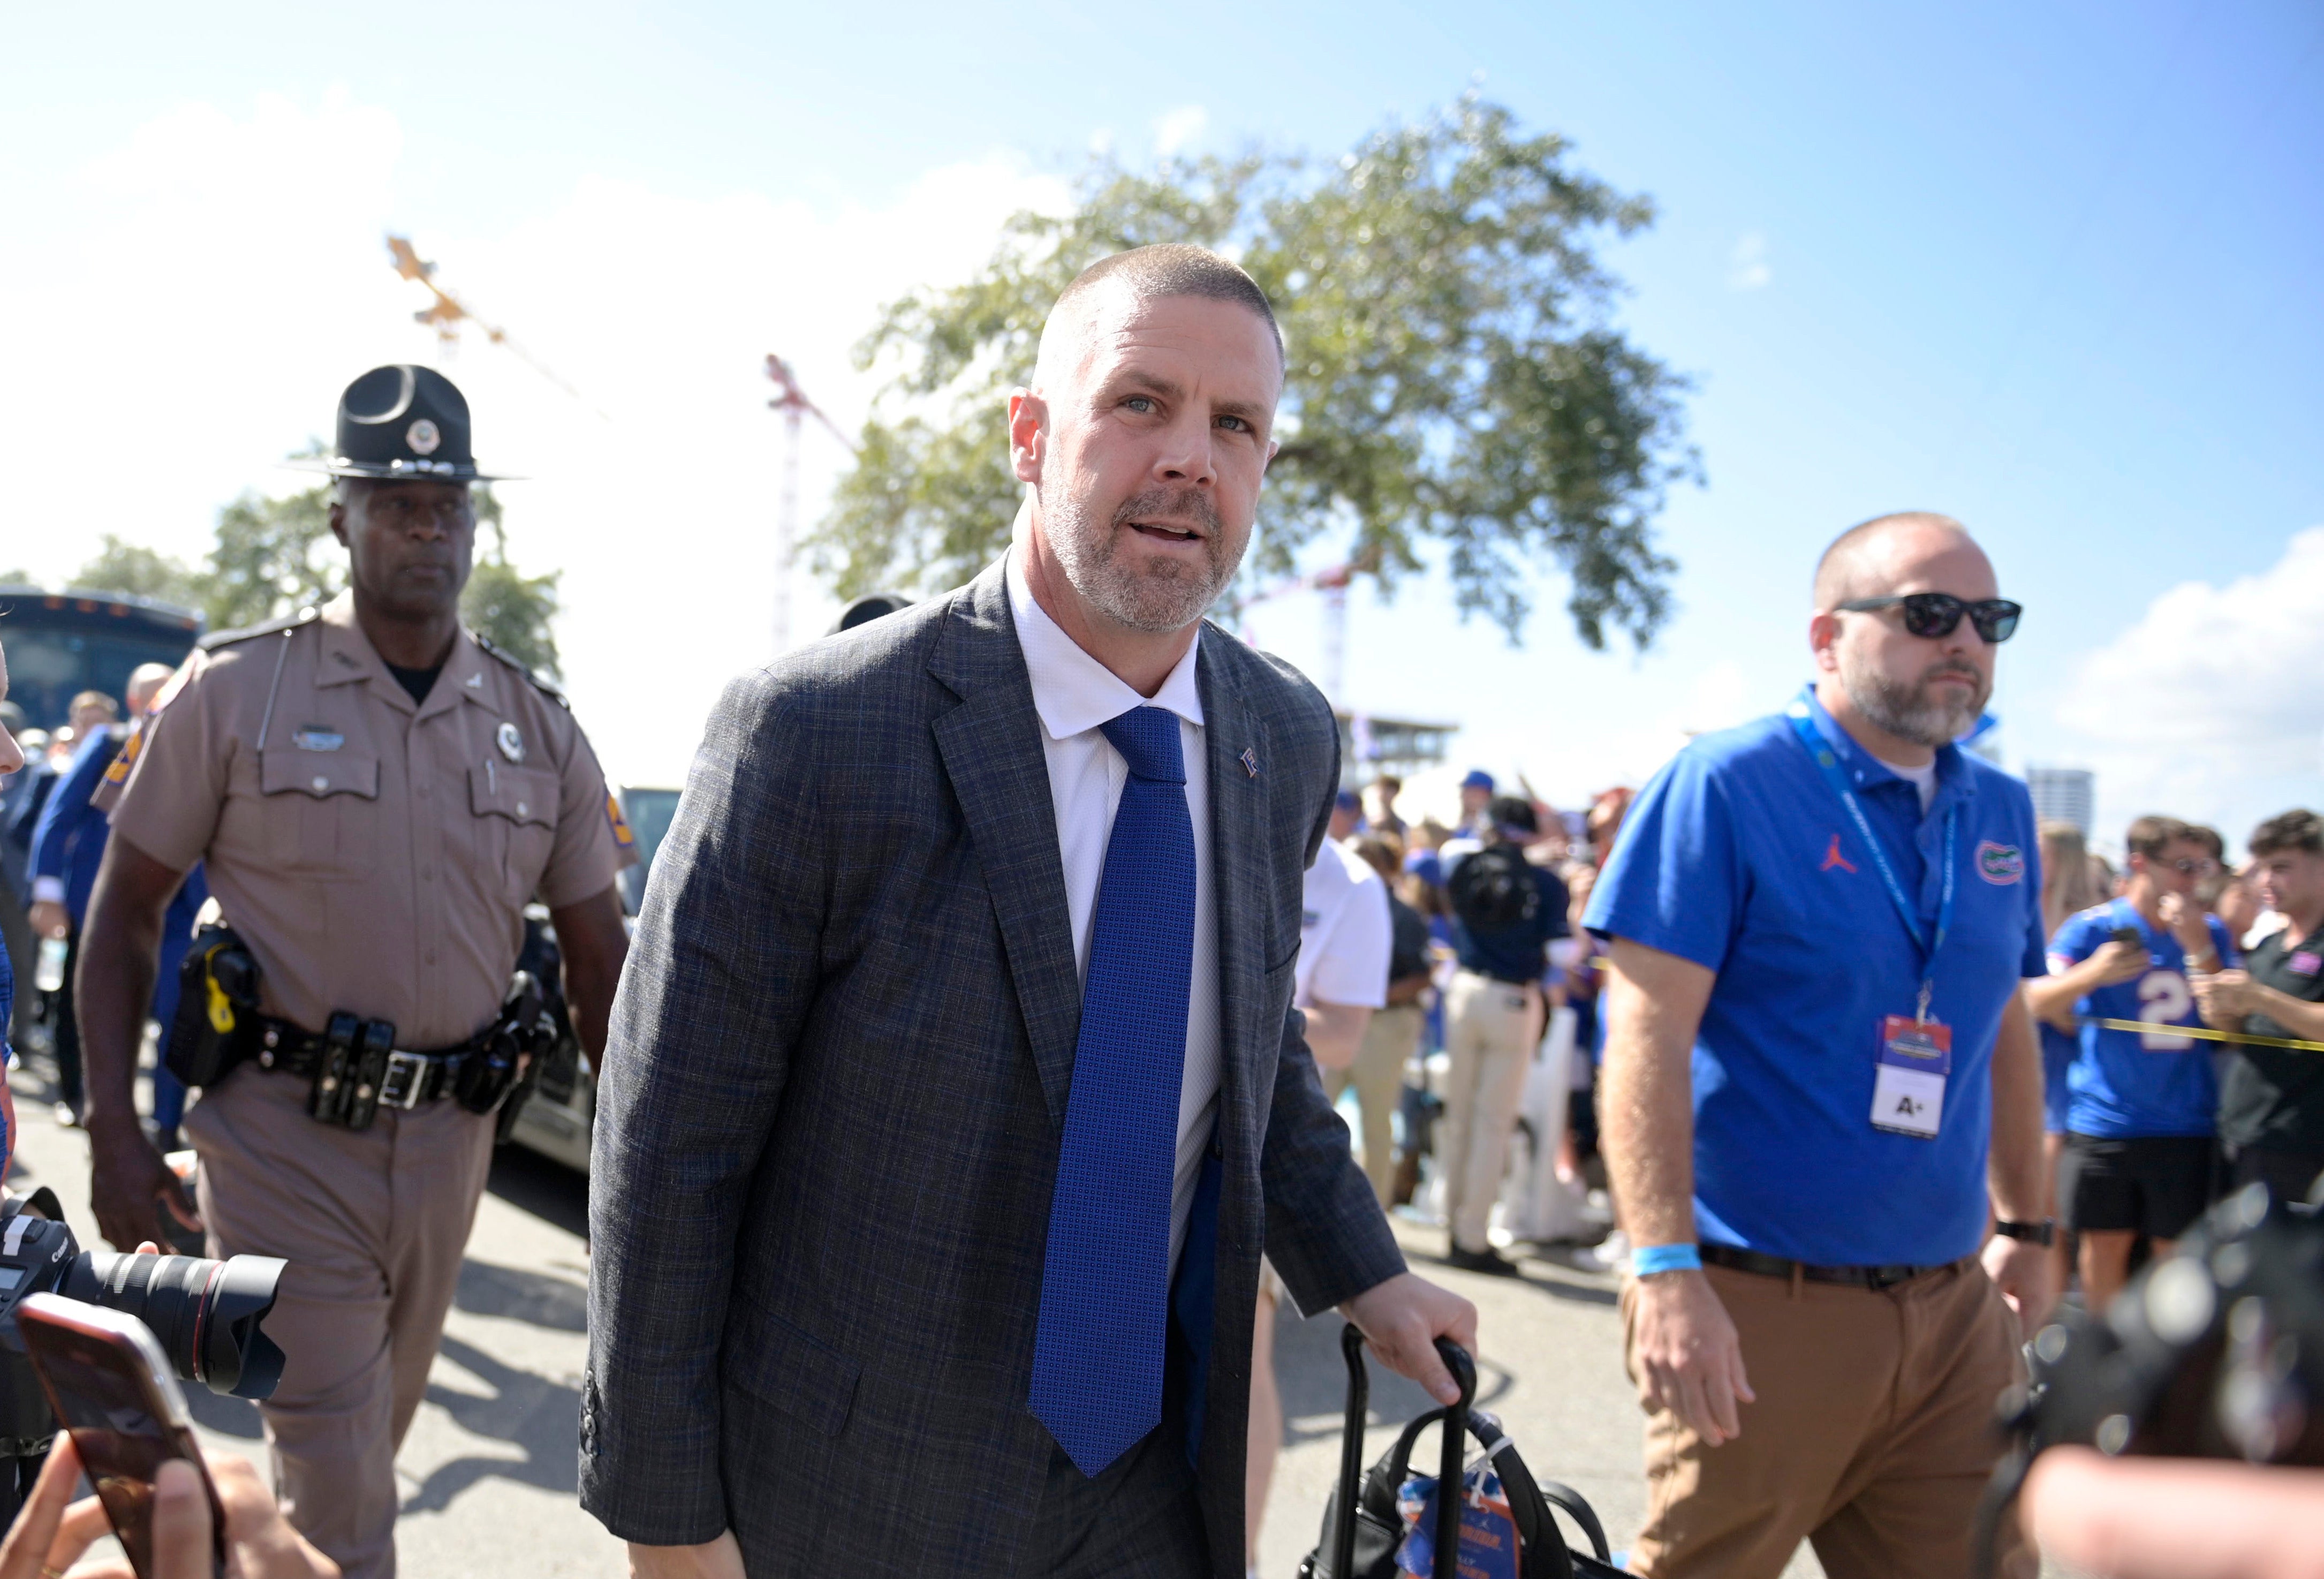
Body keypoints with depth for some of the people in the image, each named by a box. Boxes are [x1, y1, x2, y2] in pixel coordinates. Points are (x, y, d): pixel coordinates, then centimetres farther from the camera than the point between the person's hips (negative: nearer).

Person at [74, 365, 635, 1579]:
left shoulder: (539, 729, 5)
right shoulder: (235, 690, -4)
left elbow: (600, 963, 8)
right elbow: (123, 915, 0)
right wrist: (114, 1132, -8)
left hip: (448, 1141, 4)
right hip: (285, 1138, -4)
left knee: (368, 1438, 19)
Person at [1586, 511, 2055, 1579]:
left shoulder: (2000, 811, 10)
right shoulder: (1726, 785, -10)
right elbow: (1647, 1038, -16)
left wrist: (2024, 1232, 20)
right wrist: (1667, 1272, -22)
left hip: (1954, 1305, 6)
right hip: (1764, 1308, -6)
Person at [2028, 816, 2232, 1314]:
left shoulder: (2210, 933, 6)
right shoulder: (2092, 927, -3)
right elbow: (2038, 1001, -5)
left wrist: (2198, 949, -13)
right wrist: (2093, 973, -24)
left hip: (2186, 1127, 2)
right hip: (2104, 1119, -1)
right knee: (2104, 1244, 7)